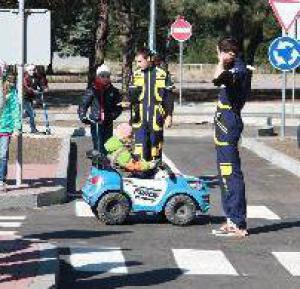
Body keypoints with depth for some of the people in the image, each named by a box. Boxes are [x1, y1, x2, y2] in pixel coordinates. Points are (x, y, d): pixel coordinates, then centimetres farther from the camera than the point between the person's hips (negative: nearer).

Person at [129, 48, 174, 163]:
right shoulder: (136, 75, 6)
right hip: (140, 118, 1)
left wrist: (169, 116, 2)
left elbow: (168, 97, 5)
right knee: (140, 148, -4)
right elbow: (131, 97, 5)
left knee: (155, 146, 6)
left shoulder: (161, 75, 2)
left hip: (156, 118, -1)